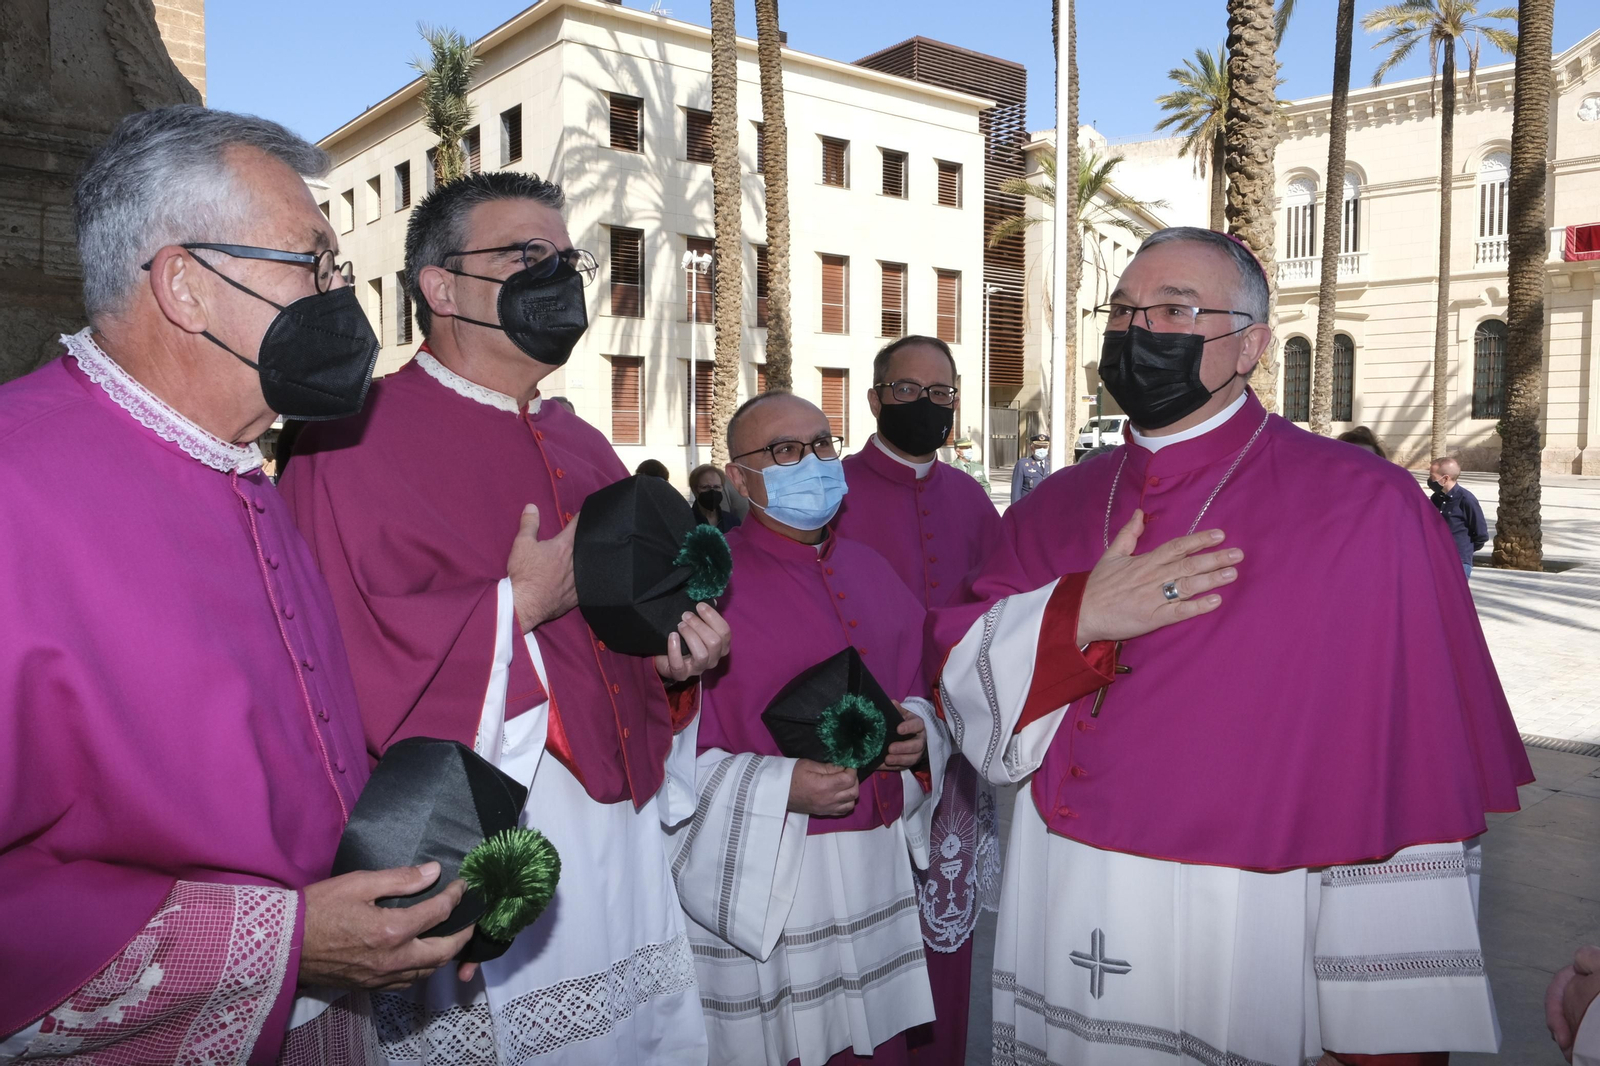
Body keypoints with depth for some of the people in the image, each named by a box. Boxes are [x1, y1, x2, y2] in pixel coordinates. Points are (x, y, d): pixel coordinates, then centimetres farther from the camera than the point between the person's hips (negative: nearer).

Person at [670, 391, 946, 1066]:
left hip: (880, 863, 6)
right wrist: (782, 788, -24)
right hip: (764, 876, -6)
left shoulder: (869, 569, 10)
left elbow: (915, 687, 20)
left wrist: (919, 731, -1)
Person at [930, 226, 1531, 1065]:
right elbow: (966, 698, 1)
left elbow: (1408, 782, -15)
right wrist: (1076, 618, -17)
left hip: (1243, 951, -4)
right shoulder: (1055, 510, 4)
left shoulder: (1363, 508, -12)